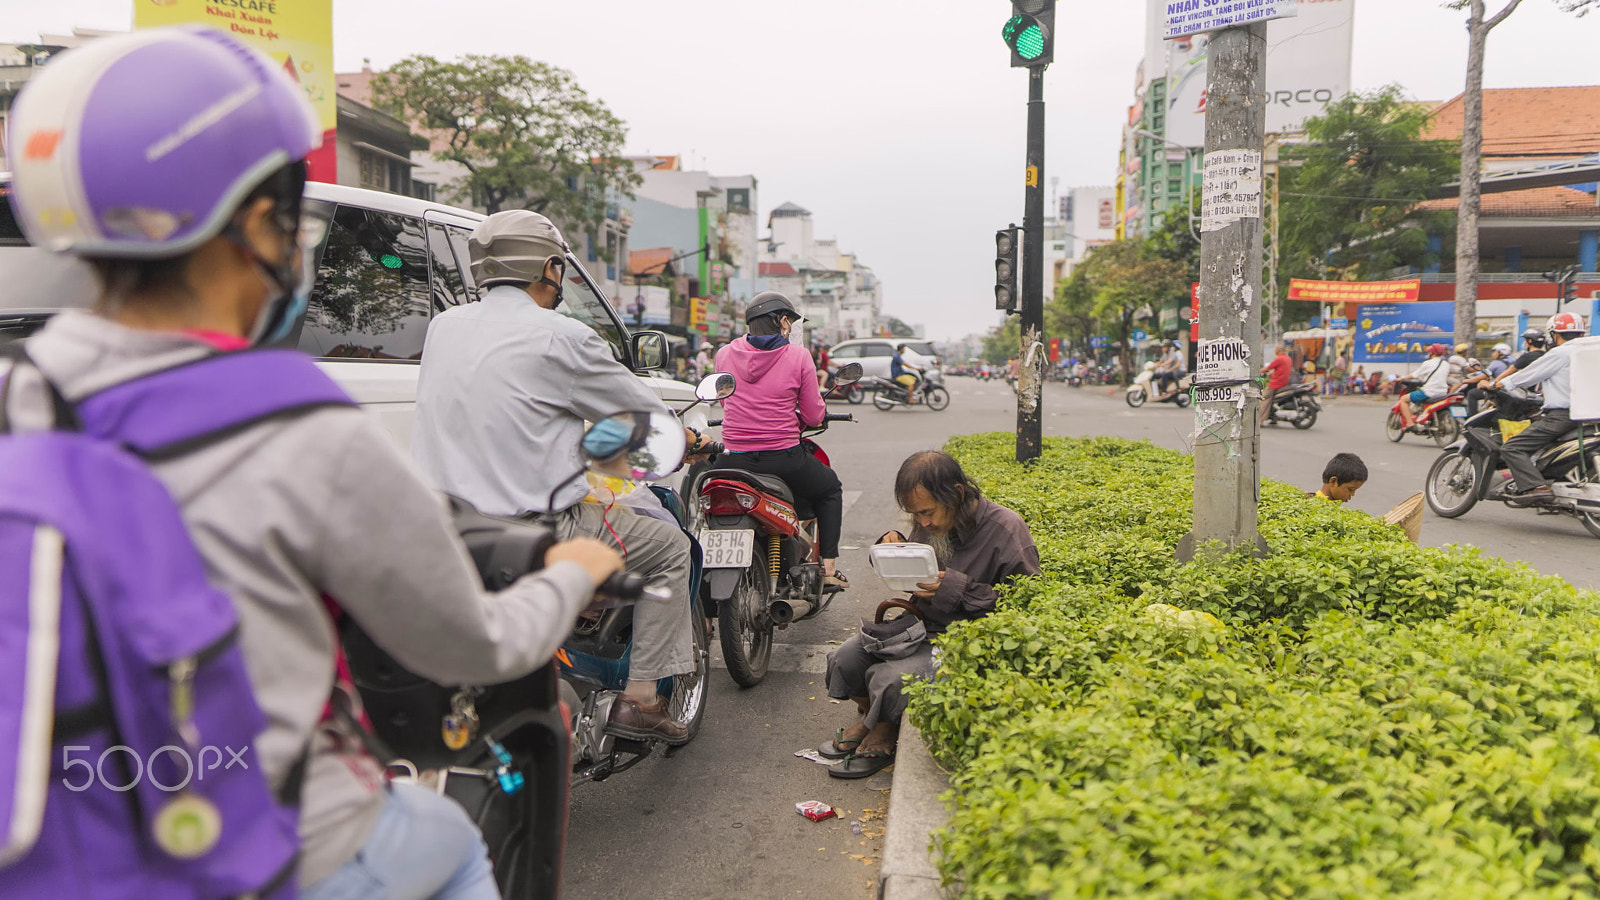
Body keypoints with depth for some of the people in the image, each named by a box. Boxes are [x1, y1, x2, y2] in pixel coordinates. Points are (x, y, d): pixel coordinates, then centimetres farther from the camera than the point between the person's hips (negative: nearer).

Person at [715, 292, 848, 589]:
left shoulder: (725, 353, 4)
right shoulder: (798, 356, -5)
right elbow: (814, 417, -2)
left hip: (734, 460, 2)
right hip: (783, 459, -2)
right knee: (830, 488, 28)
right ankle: (829, 567, 22)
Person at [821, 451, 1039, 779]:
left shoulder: (1007, 531, -19)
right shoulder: (930, 523, 1)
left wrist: (960, 590, -26)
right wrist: (892, 548, -5)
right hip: (919, 623, 7)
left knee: (889, 681, -26)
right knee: (843, 659, -10)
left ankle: (885, 732, 10)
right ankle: (870, 717, 22)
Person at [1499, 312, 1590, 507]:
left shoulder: (1560, 353, -9)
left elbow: (1529, 375, -4)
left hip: (1561, 416, -9)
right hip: (1581, 415, 10)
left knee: (1511, 448, -14)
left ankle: (1536, 487, -32)